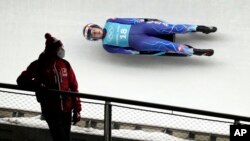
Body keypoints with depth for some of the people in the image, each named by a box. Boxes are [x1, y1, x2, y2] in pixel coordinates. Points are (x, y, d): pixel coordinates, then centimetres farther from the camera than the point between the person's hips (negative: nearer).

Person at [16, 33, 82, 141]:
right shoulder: (39, 65, -6)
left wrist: (77, 110, 5)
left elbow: (74, 87, 7)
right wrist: (38, 85, -19)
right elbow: (21, 80, -1)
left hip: (67, 109, 4)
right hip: (51, 110, -4)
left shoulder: (65, 65, 4)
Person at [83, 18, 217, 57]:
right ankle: (195, 51, -19)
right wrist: (140, 52, -11)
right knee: (165, 45, -21)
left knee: (170, 28, -11)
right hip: (136, 42, -4)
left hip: (138, 27, 4)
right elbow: (124, 51, -5)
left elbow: (128, 20, 9)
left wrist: (143, 20, 1)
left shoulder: (109, 23, 9)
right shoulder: (107, 45, 0)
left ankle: (197, 28, -3)